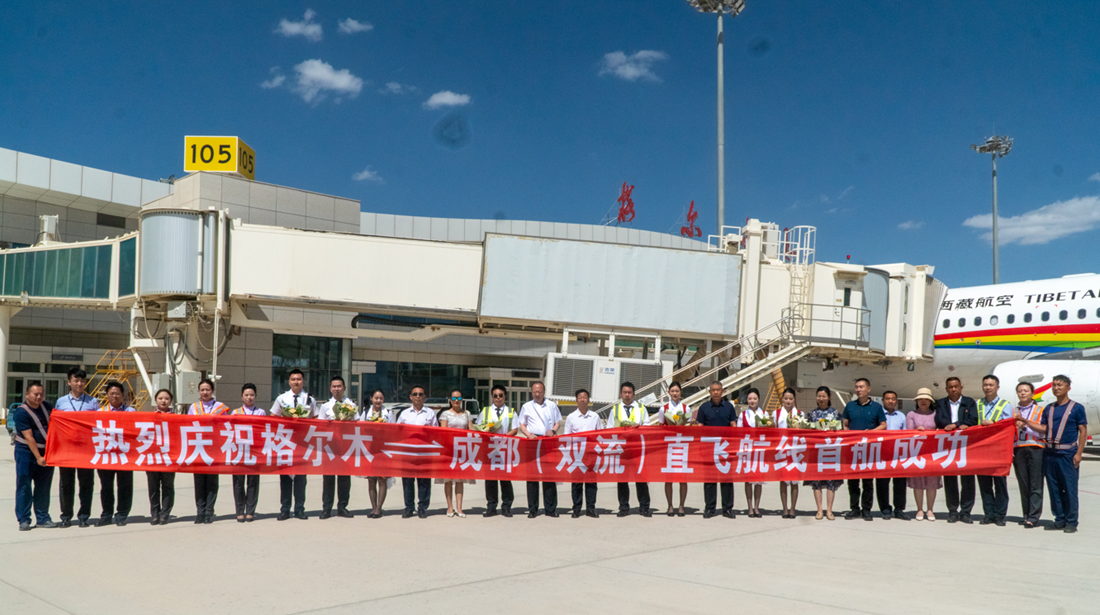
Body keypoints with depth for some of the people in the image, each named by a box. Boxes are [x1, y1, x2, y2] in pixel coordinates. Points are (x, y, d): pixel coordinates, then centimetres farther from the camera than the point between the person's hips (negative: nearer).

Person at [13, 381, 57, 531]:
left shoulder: (46, 407, 6)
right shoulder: (21, 412, -13)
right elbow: (29, 437, -17)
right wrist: (38, 457, -19)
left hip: (46, 452, 6)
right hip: (26, 453, -6)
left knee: (43, 488, 8)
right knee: (24, 486, -3)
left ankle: (43, 518, 14)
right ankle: (23, 520, 4)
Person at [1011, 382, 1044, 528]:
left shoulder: (1040, 410, 9)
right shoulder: (1013, 411, 17)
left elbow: (1042, 432, -2)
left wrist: (1025, 425, -11)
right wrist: (1010, 452, 5)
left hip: (1035, 449, -3)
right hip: (1018, 450, 3)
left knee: (1035, 486, -6)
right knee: (1023, 485, 3)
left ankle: (1033, 517, -8)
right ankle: (1027, 515, 7)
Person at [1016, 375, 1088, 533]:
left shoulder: (1076, 408, -1)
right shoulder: (1048, 409, 14)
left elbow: (1083, 431, -2)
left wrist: (1078, 453, -9)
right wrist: (1026, 422, -1)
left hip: (1068, 454, -5)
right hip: (1050, 453, 5)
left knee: (1069, 489, -4)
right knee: (1054, 489, 7)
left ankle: (1071, 522, 3)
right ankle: (1060, 520, 15)